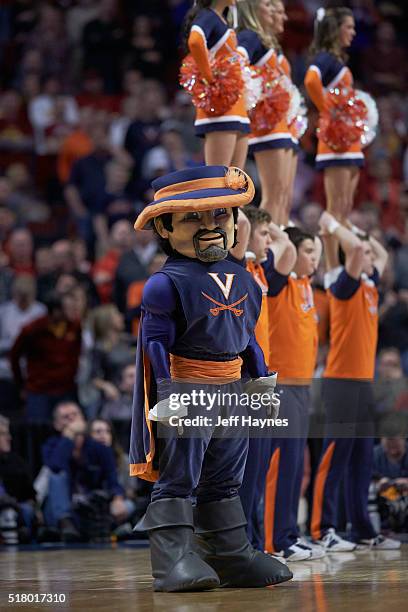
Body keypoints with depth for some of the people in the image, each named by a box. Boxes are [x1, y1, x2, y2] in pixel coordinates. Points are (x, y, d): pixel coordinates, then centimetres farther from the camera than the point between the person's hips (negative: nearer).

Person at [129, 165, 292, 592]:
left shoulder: (242, 280, 12)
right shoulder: (166, 284, -10)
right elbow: (155, 340, -13)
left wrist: (263, 381, 19)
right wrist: (167, 389, -20)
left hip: (231, 391, 7)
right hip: (185, 388, -7)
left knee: (224, 479, 14)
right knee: (177, 477, -9)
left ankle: (231, 557, 21)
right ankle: (173, 562, -12)